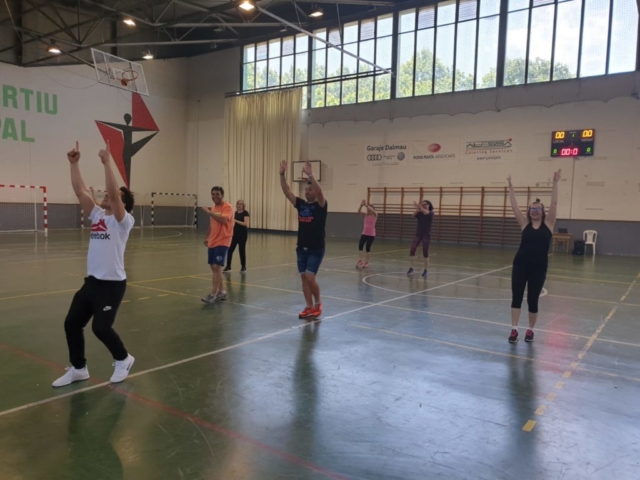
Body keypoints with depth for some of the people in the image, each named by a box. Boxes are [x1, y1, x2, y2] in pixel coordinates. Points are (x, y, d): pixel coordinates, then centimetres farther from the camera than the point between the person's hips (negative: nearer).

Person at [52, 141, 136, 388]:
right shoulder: (97, 215, 11)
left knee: (100, 327, -10)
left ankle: (123, 359, 17)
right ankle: (78, 368, 26)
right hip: (92, 281, 8)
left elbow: (113, 192, -24)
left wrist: (107, 162, -26)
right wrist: (74, 163, 4)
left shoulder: (123, 220, -9)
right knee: (72, 323, 9)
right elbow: (79, 190, 9)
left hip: (112, 283, -8)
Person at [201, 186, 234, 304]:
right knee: (213, 267, 10)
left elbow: (223, 220, -29)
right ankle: (222, 291, 21)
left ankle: (213, 294, -11)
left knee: (217, 267, -14)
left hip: (222, 242, -8)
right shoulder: (213, 208, 13)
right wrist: (208, 237, 22)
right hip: (212, 242, 8)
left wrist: (209, 212, -26)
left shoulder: (227, 207, -11)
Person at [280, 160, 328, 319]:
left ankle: (318, 303, 10)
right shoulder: (301, 204, 7)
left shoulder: (321, 205, -7)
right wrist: (282, 175, -13)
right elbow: (287, 191, 1)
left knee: (310, 277, -12)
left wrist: (310, 175, -40)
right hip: (302, 248, 6)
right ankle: (309, 307, 17)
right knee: (304, 277, 7)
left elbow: (320, 192, -28)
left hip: (316, 249, -6)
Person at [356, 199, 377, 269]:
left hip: (371, 234, -4)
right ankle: (360, 261, -6)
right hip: (364, 233, 4)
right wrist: (361, 205, -24)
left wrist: (366, 205, -31)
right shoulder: (366, 214, 7)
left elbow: (372, 210, -26)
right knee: (360, 246, -12)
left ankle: (366, 263, 11)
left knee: (368, 248, 0)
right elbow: (359, 211, -9)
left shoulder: (375, 215, -4)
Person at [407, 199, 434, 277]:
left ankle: (426, 270, 11)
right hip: (418, 233, 3)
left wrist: (420, 208, -46)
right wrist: (417, 209, -37)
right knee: (412, 250, -9)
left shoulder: (431, 213, -4)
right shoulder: (420, 213, 5)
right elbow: (414, 214, -17)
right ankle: (411, 268, -3)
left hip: (426, 235, -3)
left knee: (425, 252, 0)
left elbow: (426, 212, -28)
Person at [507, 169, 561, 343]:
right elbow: (514, 206, 2)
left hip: (539, 267, -1)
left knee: (533, 300, 6)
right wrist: (510, 187, 0)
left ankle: (530, 330, 24)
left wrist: (555, 183, -8)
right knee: (516, 297, -2)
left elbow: (554, 203, -4)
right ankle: (514, 330, 4)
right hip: (520, 265, 1)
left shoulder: (548, 224, 3)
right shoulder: (524, 224, 4)